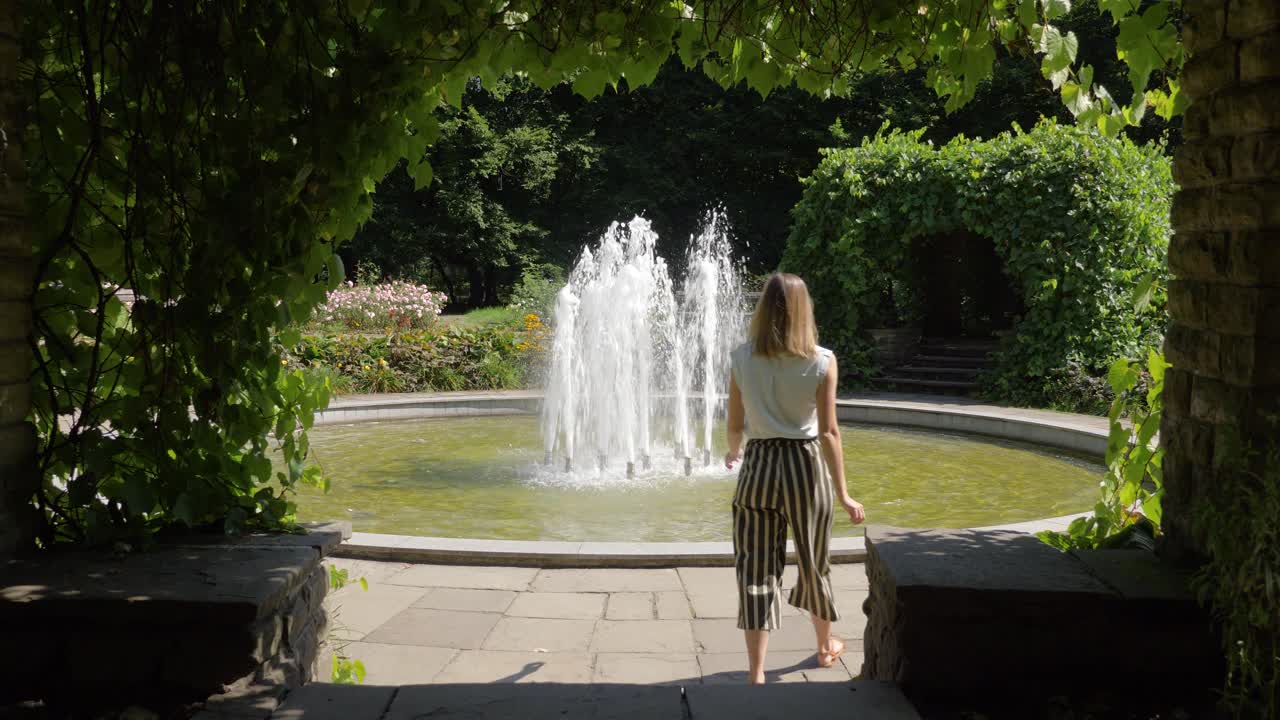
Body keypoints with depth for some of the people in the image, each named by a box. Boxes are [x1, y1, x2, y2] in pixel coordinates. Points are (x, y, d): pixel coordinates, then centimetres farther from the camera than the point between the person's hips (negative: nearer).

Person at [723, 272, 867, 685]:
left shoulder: (742, 358, -4)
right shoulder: (821, 362, -8)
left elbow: (735, 424, 3)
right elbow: (829, 431, -9)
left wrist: (733, 452, 26)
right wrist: (842, 493, -5)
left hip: (758, 465, 0)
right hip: (807, 464, 0)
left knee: (757, 569, 4)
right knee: (814, 561, 19)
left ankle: (757, 673, 2)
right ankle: (826, 645, 41)